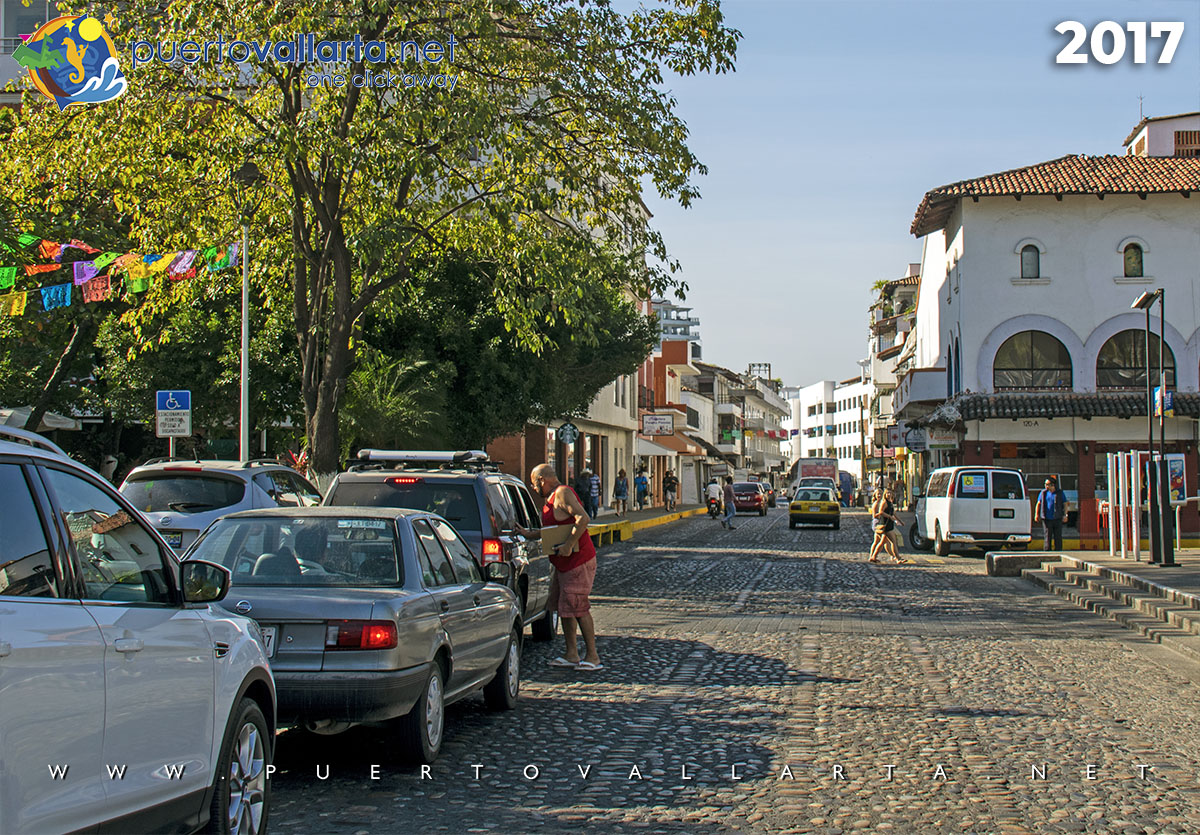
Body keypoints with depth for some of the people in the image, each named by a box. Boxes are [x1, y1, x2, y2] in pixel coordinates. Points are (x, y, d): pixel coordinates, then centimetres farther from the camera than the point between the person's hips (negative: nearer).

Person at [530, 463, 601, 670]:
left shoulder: (563, 493, -15)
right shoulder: (552, 498, 17)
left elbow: (583, 518, -28)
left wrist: (569, 545, -29)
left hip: (578, 561, -10)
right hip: (563, 565, 10)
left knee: (578, 608, -9)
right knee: (563, 607, 12)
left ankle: (592, 657, -4)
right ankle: (571, 654, 17)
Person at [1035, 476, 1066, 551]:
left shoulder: (1060, 493, 6)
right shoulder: (1043, 493, 9)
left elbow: (1065, 504, 7)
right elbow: (1038, 504, 11)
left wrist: (1065, 515, -6)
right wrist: (1036, 514, -1)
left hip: (1057, 519, -1)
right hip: (1046, 519, 1)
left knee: (1058, 537, 1)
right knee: (1047, 537, -2)